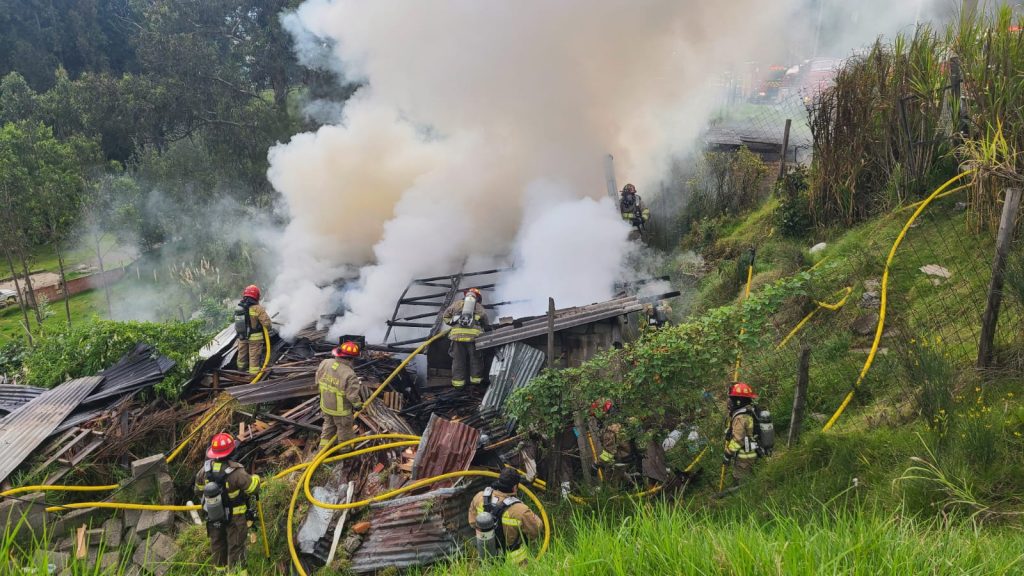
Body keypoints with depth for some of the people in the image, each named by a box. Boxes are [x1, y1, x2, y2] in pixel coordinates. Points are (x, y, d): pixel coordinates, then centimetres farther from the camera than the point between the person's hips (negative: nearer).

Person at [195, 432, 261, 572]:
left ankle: (220, 569, 49)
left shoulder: (206, 468, -17)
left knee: (217, 545, 27)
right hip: (235, 518, -5)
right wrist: (254, 478, -3)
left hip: (213, 515, 5)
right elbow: (254, 488, -24)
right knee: (235, 547, 14)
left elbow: (198, 489, 1)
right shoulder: (236, 473, -35)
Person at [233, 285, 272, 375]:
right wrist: (268, 328, -1)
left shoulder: (238, 307, -2)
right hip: (255, 337, -6)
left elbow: (238, 320, 7)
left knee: (242, 353, 23)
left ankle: (241, 369, 43)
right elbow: (266, 322, -22)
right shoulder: (257, 309, -21)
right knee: (254, 356, 2)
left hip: (241, 336, 6)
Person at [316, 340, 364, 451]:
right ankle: (345, 448, 42)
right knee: (344, 429, 21)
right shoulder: (350, 375, -33)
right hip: (341, 409, -5)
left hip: (325, 404, 5)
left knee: (329, 425, 30)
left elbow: (318, 380, 0)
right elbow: (353, 396, -26)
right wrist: (358, 405, -5)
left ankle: (324, 446, 43)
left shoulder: (325, 363, -15)